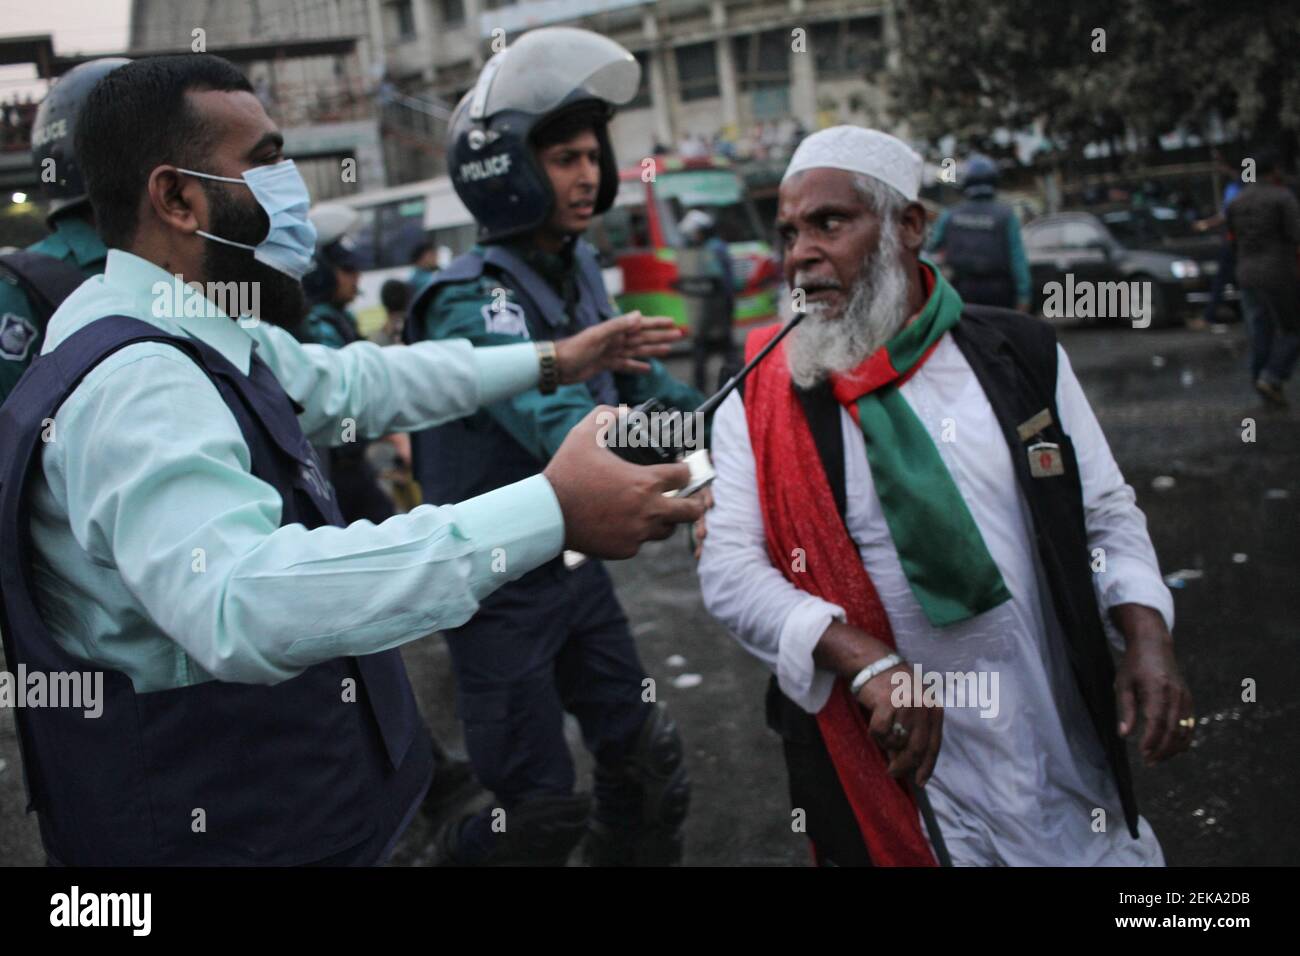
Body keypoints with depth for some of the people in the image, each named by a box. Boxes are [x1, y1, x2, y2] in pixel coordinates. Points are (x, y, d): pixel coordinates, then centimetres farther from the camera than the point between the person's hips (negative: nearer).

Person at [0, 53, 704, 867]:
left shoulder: (195, 336, 2)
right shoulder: (132, 385, -29)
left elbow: (348, 380, 18)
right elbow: (243, 602, -45)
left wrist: (548, 363, 20)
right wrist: (549, 513, -44)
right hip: (215, 829, -9)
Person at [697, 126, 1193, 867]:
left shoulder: (1022, 355, 1)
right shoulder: (761, 396, -5)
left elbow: (1106, 514, 6)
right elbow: (730, 570, -12)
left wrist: (1147, 635, -11)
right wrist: (867, 661, -25)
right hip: (898, 766, -2)